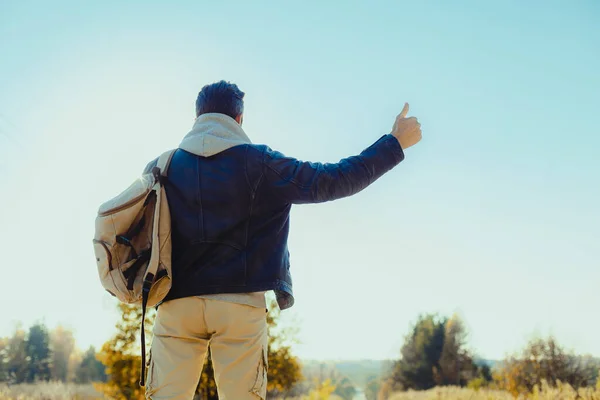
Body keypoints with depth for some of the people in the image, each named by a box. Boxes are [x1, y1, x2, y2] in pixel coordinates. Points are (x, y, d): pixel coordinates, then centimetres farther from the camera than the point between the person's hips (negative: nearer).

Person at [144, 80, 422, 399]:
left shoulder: (161, 167, 7)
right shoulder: (259, 163, -1)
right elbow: (333, 181, 0)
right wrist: (395, 143, 8)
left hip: (176, 304, 2)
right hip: (240, 303, -2)